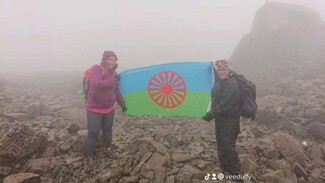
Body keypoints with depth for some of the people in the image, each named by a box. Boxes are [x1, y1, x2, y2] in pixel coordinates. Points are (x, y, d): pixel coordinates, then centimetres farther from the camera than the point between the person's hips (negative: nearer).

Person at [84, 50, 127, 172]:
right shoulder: (96, 69, -18)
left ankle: (108, 148, 41)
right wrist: (113, 80, -30)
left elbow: (117, 91, 13)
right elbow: (97, 84, -38)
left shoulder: (114, 73, 2)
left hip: (109, 108, 6)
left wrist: (122, 104, 18)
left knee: (107, 129, 18)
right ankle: (88, 157, 14)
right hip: (94, 109, -5)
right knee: (93, 133, -3)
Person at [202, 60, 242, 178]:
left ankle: (234, 172, 21)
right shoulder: (220, 80, 4)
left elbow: (224, 105, -27)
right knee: (221, 144, 20)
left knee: (228, 146, 2)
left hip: (229, 119, -9)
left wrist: (210, 115, -21)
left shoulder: (232, 84, -24)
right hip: (220, 117, 9)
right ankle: (224, 167, 39)